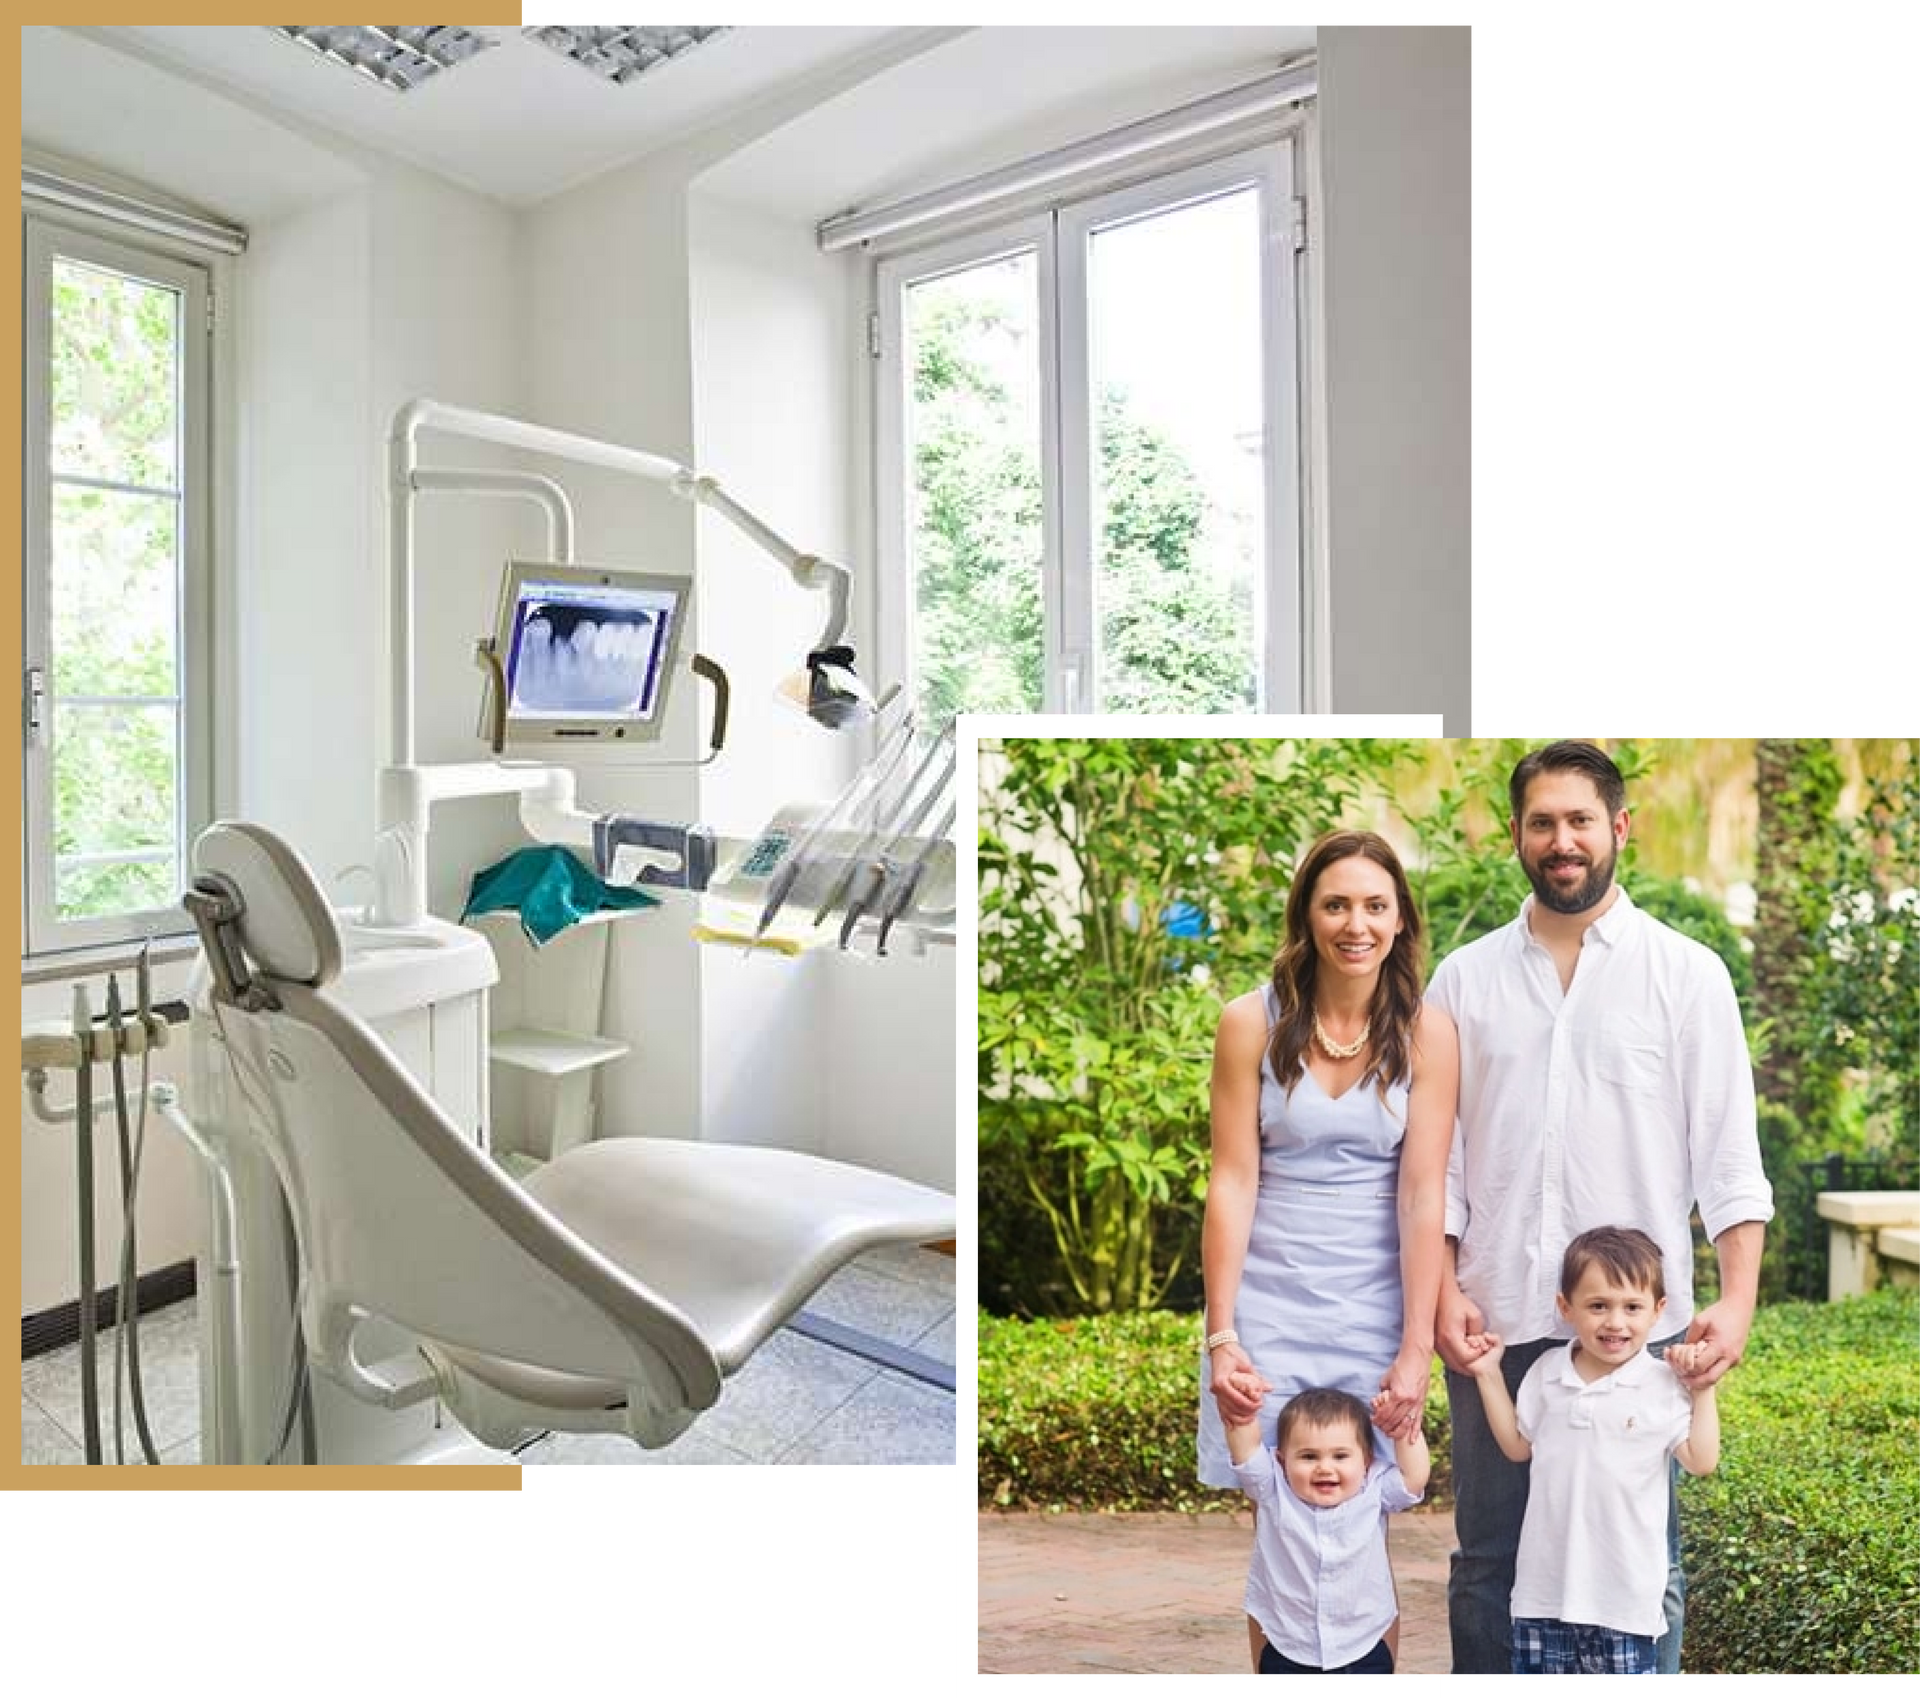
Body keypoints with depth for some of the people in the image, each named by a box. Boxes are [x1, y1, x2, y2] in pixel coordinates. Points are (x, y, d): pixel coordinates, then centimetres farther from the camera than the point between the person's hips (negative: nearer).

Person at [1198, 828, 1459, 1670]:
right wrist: (1220, 1335, -8)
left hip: (1375, 1308, 1)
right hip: (1271, 1303, 0)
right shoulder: (1253, 1021, -7)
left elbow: (1422, 1193, -7)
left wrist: (1416, 1349, -10)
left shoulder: (1427, 1032, -4)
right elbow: (1232, 1181, -7)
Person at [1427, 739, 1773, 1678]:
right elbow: (1436, 1153, 4)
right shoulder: (1463, 978, 4)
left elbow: (1728, 1150, -1)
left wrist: (1737, 1297, -10)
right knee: (1487, 1557, 12)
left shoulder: (1687, 972, 2)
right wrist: (1446, 1291, -3)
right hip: (1497, 1317, 1)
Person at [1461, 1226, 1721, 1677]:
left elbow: (1701, 1461, -10)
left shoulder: (1664, 1386, -8)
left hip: (1624, 1585, -3)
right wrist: (1489, 1375, 3)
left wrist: (1703, 1390, -13)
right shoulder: (1546, 1374, 1)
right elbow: (1517, 1446, 9)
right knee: (1536, 1664, 14)